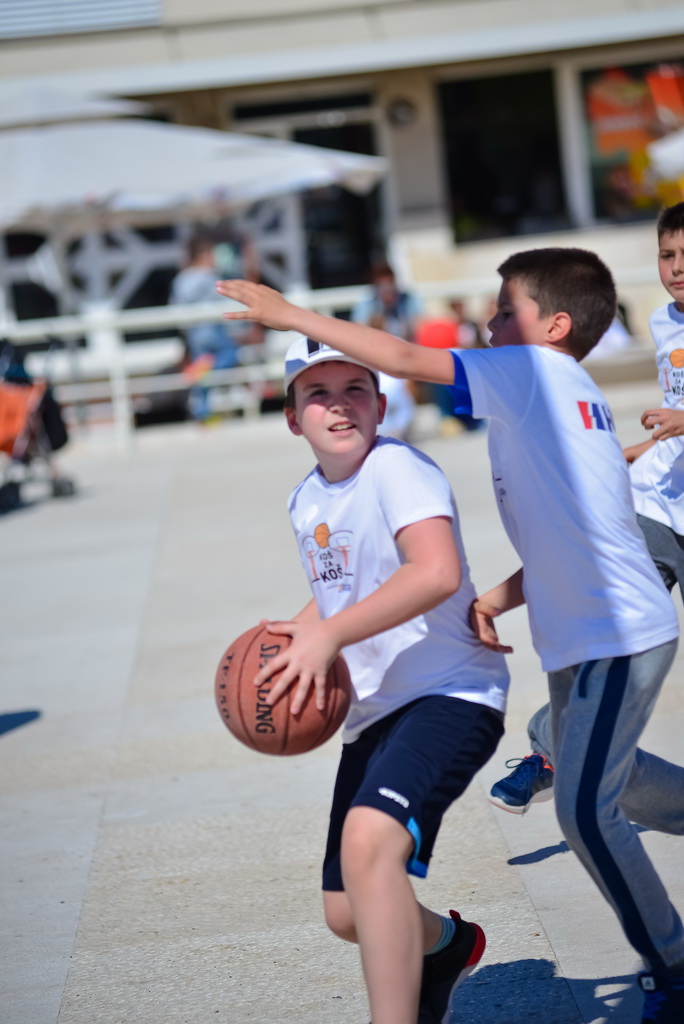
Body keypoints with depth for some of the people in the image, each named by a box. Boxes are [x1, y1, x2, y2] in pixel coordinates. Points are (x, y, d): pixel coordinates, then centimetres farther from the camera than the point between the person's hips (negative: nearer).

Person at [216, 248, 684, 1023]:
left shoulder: (538, 370, -12)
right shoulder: (563, 395, 14)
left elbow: (407, 360, -15)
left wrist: (292, 315, -10)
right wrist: (497, 598, 4)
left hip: (622, 633, -10)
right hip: (581, 636, 10)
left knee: (585, 807, -8)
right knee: (599, 778, 24)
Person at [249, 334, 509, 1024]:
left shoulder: (396, 467, -15)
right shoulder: (306, 500, 11)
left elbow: (438, 572, -31)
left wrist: (327, 636, -32)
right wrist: (291, 637, 6)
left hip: (449, 694, -9)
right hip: (372, 711, 9)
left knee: (370, 837, -36)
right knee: (346, 915, 14)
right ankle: (448, 943, 47)